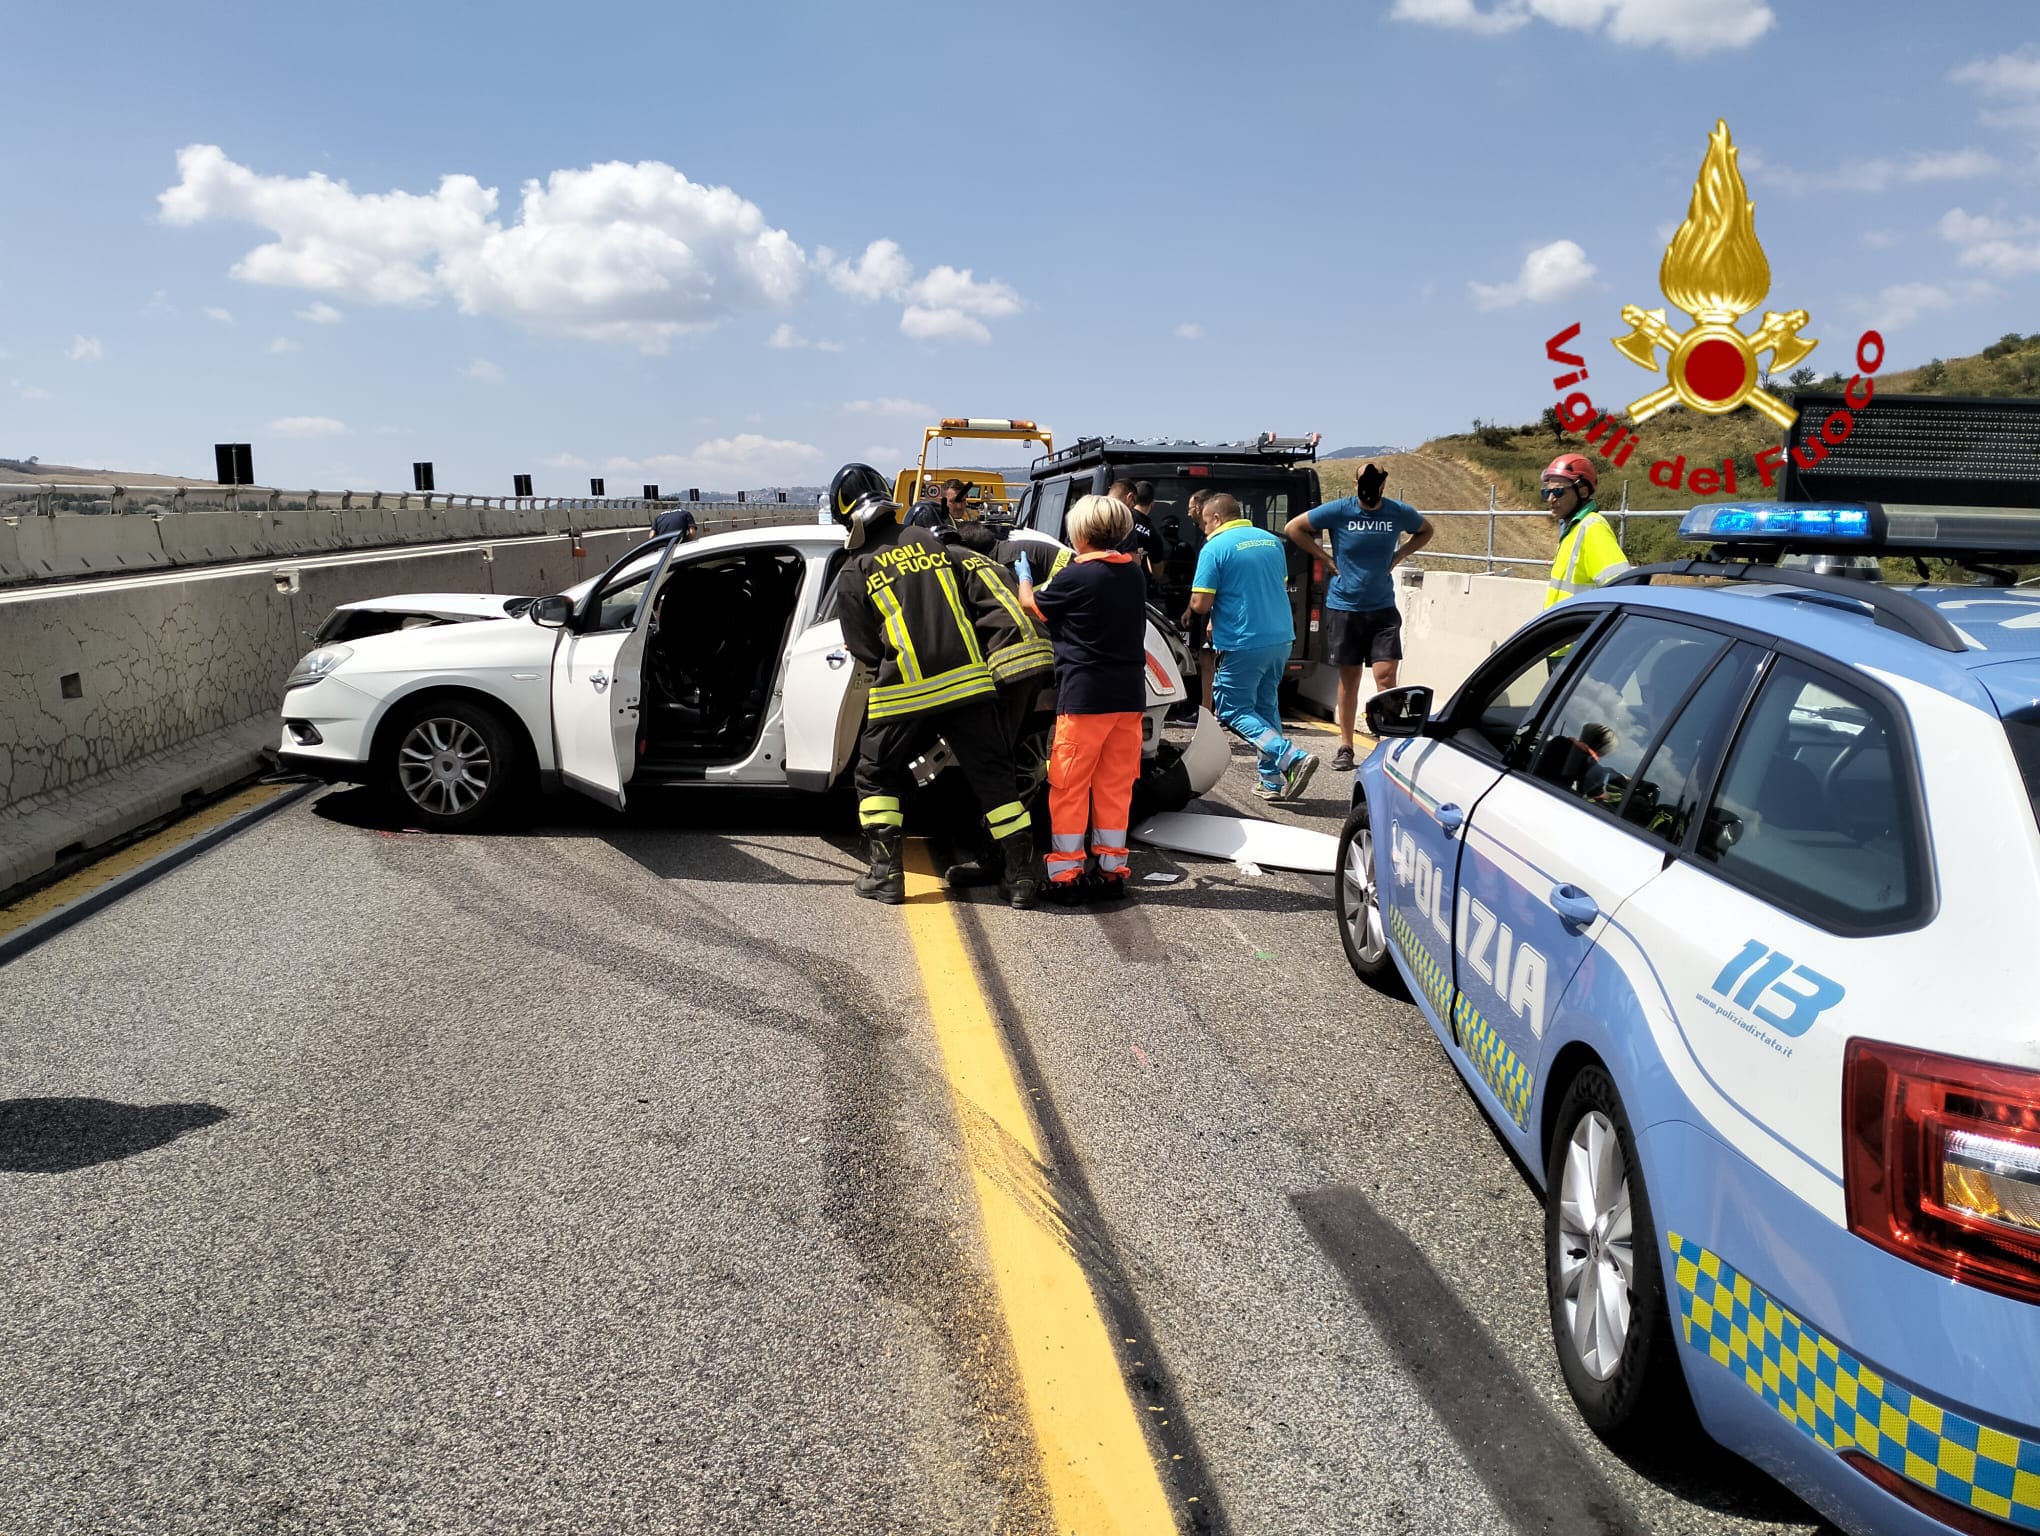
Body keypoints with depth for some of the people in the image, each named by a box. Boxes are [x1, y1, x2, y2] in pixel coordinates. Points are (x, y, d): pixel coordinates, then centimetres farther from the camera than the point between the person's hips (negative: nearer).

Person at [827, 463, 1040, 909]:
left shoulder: (852, 577, -1)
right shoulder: (928, 541, 9)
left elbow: (866, 651, 1)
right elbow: (965, 599, 16)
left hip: (904, 693, -3)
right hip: (967, 680, 3)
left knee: (876, 777, 17)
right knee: (993, 776, 8)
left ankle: (885, 873, 12)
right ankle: (1023, 875, 7)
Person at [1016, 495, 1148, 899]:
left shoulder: (1076, 576, -12)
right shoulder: (1134, 573, 7)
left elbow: (1032, 605, 5)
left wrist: (1024, 575, 24)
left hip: (1085, 695, -6)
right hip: (1130, 694, 6)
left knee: (1069, 785, 2)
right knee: (1115, 785, 12)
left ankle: (1065, 870, 4)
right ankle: (1111, 868, 17)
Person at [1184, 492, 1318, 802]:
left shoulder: (1215, 548, -9)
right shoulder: (1272, 541, 13)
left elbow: (1201, 603, -15)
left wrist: (1190, 611, 10)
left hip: (1243, 643, -7)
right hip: (1282, 637, 7)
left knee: (1234, 711, 3)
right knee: (1266, 706, 17)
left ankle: (1292, 757, -14)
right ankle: (1273, 781, 15)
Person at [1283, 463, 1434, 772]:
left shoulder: (1400, 513, -1)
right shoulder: (1339, 511, -7)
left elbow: (1425, 530, 20)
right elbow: (1294, 527, 1)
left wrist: (1398, 556, 5)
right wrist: (1326, 558, -4)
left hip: (1383, 608, 1)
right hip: (1344, 607, -1)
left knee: (1386, 676, -9)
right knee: (1349, 679, 6)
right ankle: (1345, 747, 16)